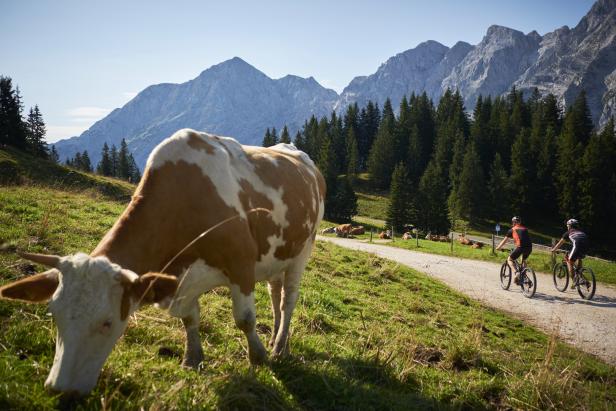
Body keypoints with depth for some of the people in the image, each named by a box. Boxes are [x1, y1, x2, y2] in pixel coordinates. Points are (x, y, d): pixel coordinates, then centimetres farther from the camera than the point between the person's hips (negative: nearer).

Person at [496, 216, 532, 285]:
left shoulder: (512, 230, 17)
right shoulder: (525, 229, 27)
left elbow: (504, 240, 24)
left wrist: (498, 248, 38)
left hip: (520, 247, -5)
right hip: (529, 247, 5)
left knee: (509, 259, 14)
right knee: (523, 260, 32)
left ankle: (516, 273, -10)